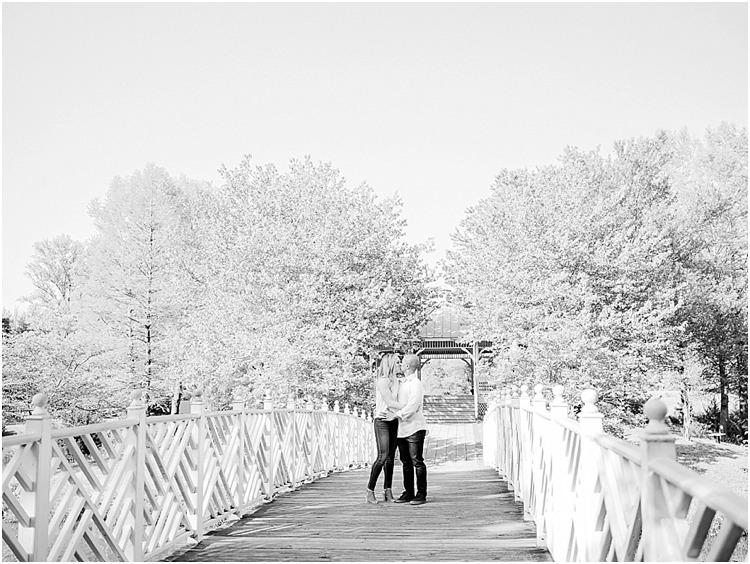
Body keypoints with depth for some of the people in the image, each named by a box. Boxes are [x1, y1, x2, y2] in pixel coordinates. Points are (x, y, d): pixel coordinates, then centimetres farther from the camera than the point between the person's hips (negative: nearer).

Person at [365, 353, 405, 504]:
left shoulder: (396, 380, 13)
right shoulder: (383, 381, -12)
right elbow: (389, 402, -17)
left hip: (393, 422, 8)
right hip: (382, 422, -8)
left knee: (391, 457, 4)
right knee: (383, 456, -15)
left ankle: (388, 491, 7)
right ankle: (370, 491, -8)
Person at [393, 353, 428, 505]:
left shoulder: (416, 384, -11)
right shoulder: (403, 383, 16)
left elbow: (412, 407, -19)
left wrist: (397, 414, -12)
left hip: (414, 428, -8)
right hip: (402, 429, 8)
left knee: (417, 462, -4)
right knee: (406, 462, 11)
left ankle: (421, 494, 0)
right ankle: (408, 493, 17)